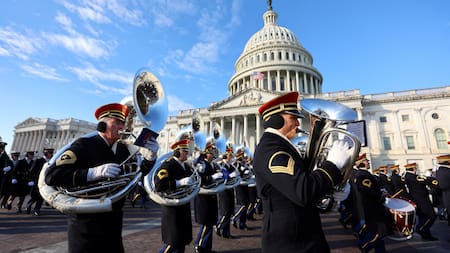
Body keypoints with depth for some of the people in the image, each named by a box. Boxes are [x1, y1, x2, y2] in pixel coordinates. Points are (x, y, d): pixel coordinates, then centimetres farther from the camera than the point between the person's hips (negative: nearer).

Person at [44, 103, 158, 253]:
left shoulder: (123, 149, 2)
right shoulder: (84, 145, -14)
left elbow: (140, 172, 4)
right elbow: (51, 176, -22)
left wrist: (150, 156, -17)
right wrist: (94, 172, -35)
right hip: (86, 224, -6)